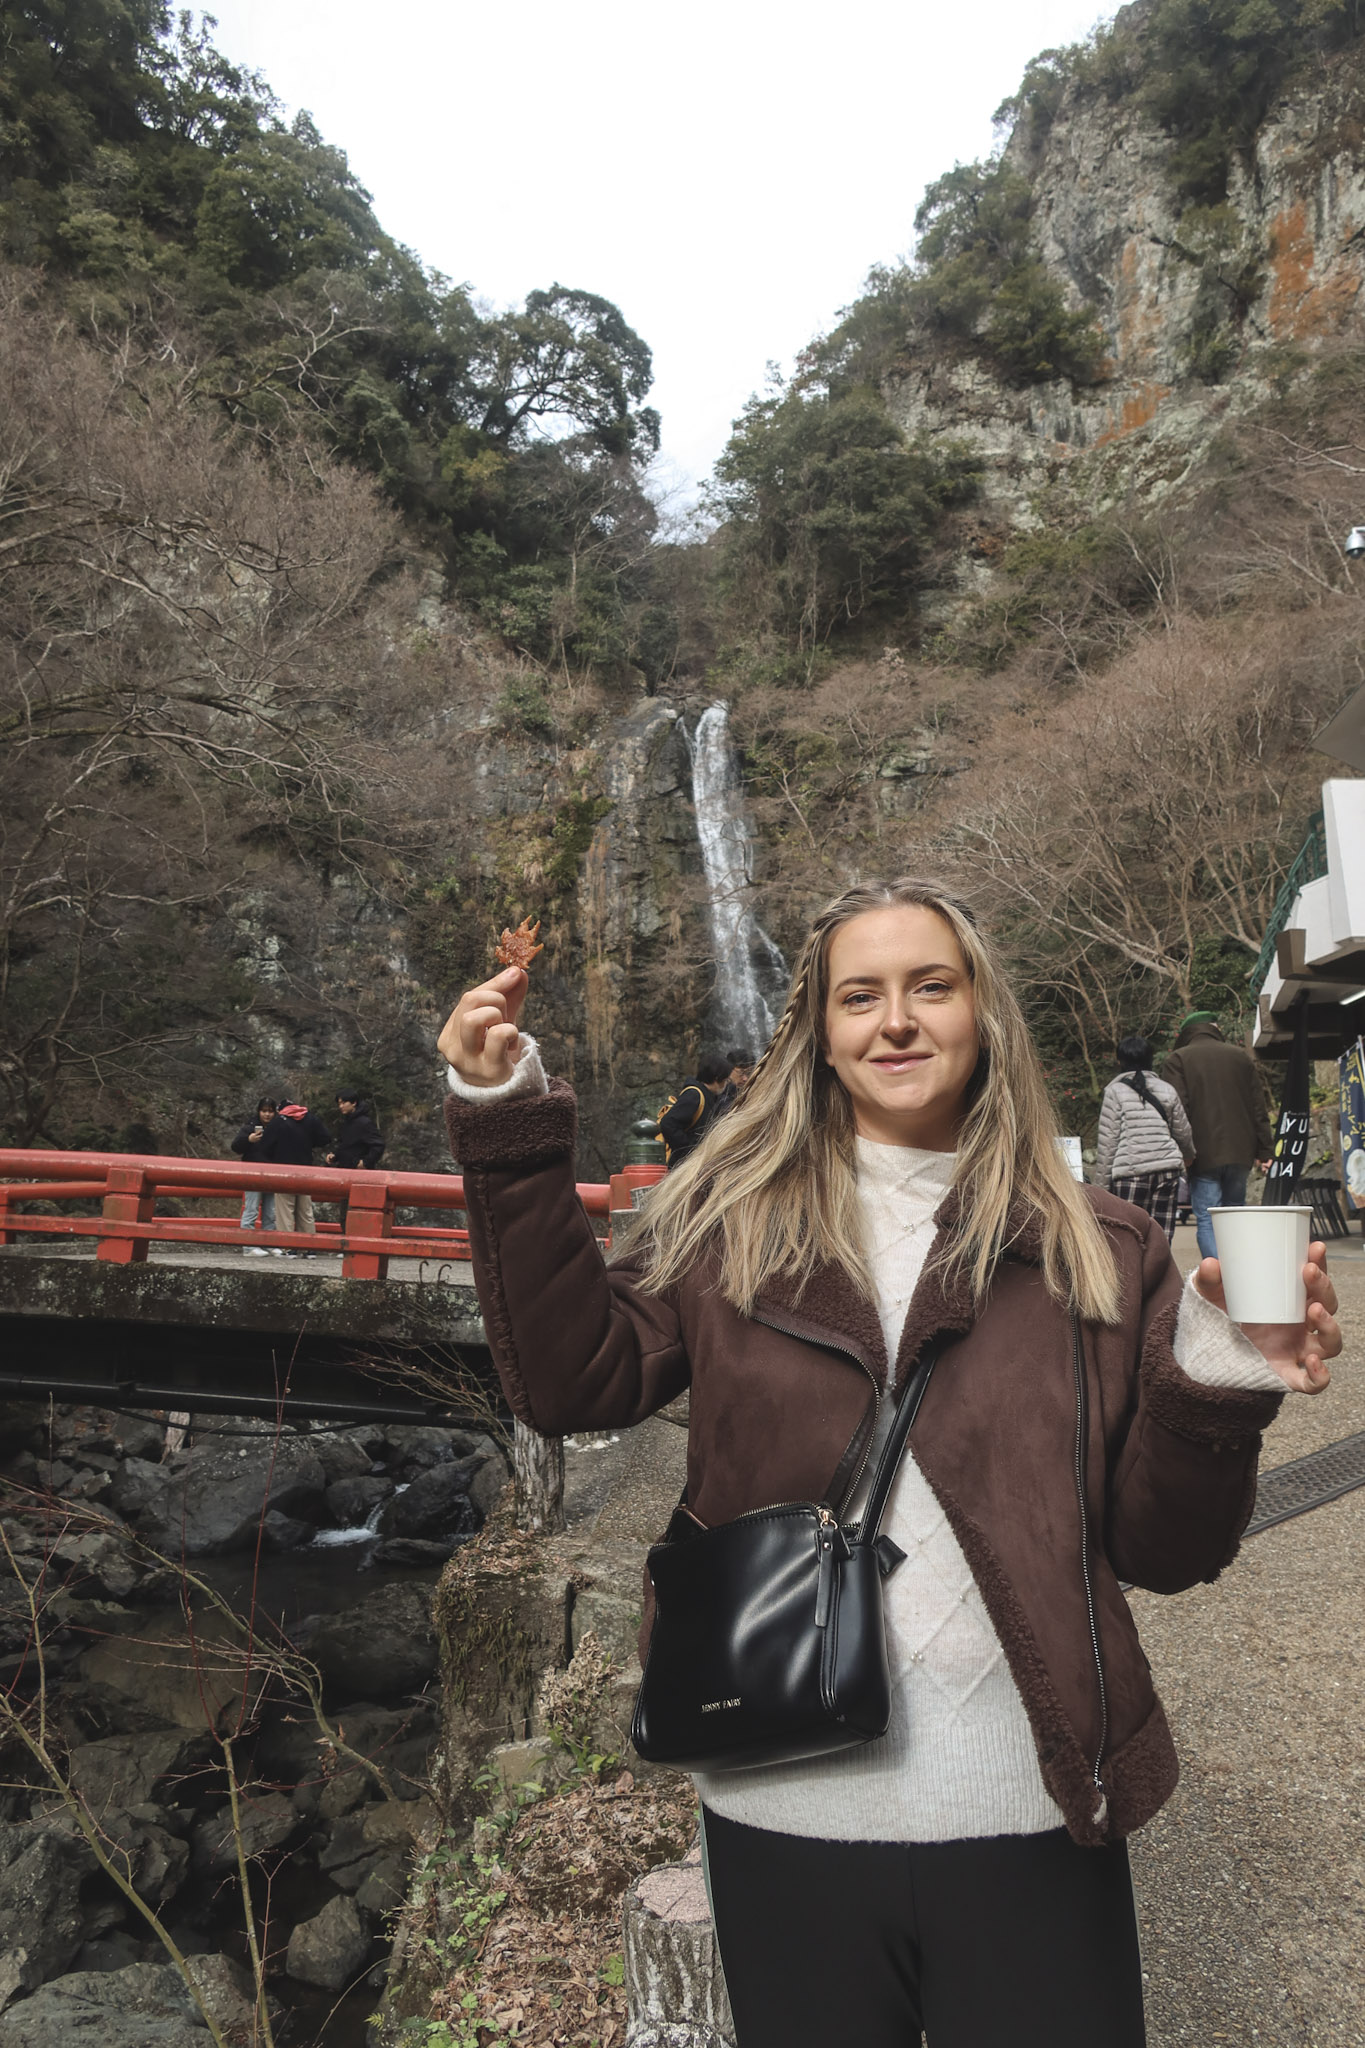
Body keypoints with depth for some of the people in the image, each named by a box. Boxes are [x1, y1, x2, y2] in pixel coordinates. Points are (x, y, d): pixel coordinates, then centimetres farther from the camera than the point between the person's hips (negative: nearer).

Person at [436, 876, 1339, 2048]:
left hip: (1028, 1819, 0)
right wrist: (506, 1122, -15)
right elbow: (576, 1380, -11)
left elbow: (1159, 1551, 1)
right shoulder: (730, 1225, 0)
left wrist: (1218, 1386, -18)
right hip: (785, 1810, 1)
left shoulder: (1100, 1253, -1)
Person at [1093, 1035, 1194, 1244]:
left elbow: (1107, 1141, -2)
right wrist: (1188, 1156, 42)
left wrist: (1103, 1181, 3)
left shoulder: (1115, 1091, 0)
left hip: (1130, 1171, -4)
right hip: (1168, 1168, 4)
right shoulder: (1167, 1090, 12)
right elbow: (1184, 1133, 21)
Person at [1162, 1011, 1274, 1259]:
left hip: (1203, 1155, -4)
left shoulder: (1178, 1060, 0)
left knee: (1206, 1220, -4)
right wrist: (1263, 1151, 13)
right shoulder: (1240, 1057, 14)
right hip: (1239, 1153, 5)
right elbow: (1258, 1108, 12)